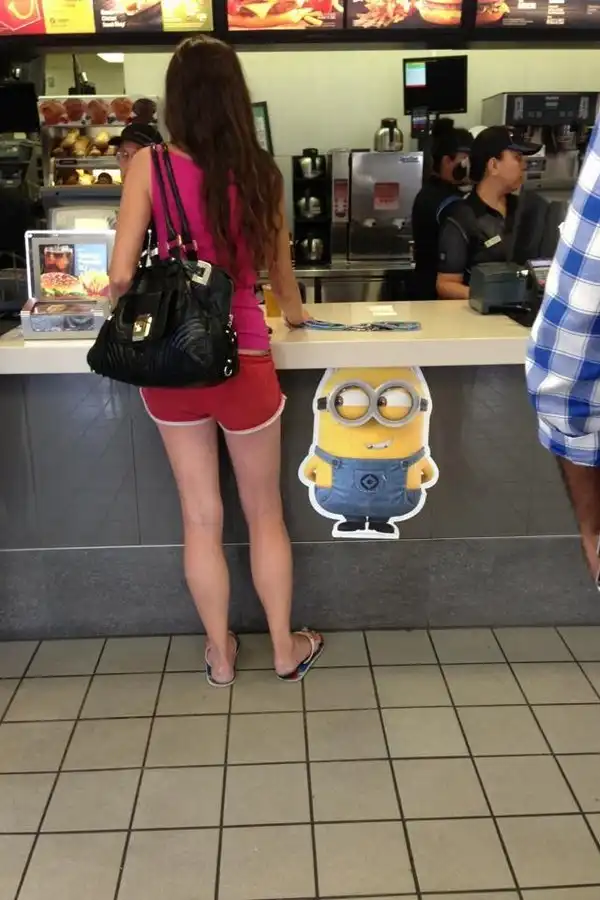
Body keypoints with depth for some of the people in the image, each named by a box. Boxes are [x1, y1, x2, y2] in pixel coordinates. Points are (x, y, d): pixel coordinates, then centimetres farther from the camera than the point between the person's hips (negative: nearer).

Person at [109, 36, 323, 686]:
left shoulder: (150, 165, -6)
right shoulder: (261, 173, -2)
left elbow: (121, 275, -11)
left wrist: (140, 295, 13)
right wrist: (295, 314, 31)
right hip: (242, 362, 0)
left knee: (201, 518, 14)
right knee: (264, 514, 16)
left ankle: (220, 654, 30)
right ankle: (285, 649, 31)